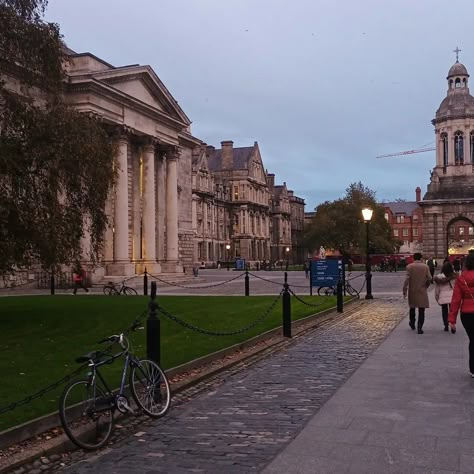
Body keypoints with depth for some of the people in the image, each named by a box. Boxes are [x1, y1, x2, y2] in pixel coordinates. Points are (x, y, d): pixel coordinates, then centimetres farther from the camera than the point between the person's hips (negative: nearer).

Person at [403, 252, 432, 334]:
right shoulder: (425, 267, -4)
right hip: (422, 291, -1)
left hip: (412, 291, 1)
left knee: (412, 308, 21)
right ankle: (420, 328, -3)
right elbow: (429, 278, -3)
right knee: (421, 310, 3)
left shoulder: (409, 267, -7)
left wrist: (405, 291, -8)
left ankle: (412, 324, 34)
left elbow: (406, 279, -12)